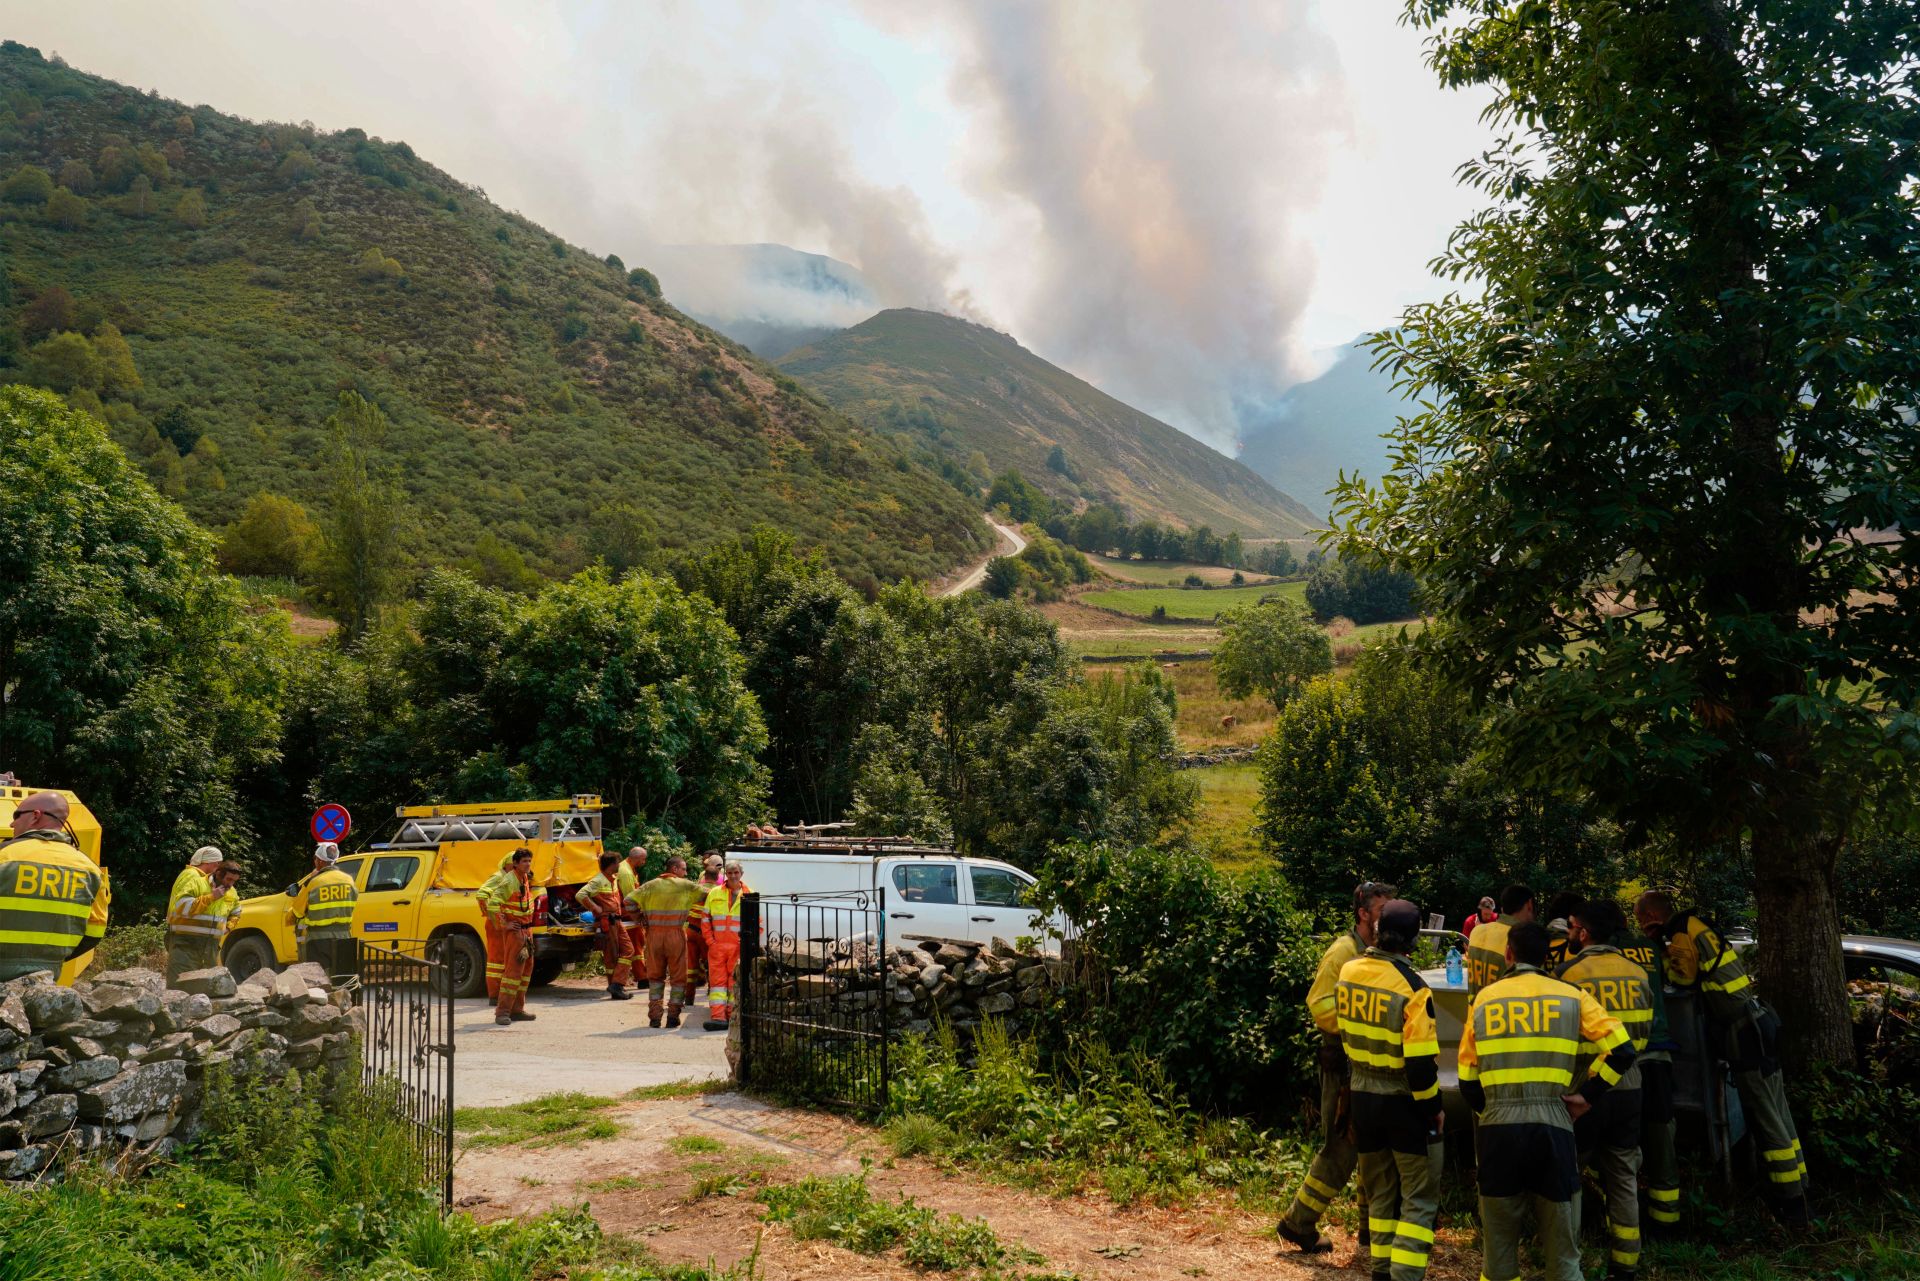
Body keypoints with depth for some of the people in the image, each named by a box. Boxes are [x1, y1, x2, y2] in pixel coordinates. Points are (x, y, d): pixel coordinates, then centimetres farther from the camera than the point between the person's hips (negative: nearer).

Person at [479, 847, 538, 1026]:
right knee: (513, 969, -15)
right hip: (513, 929, -9)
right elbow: (493, 903, -27)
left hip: (526, 929, 9)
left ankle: (517, 1009, 21)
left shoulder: (526, 878, 9)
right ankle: (502, 1012, -15)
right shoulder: (509, 881, -19)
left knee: (526, 968, 13)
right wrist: (503, 924, -24)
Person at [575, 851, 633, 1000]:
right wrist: (596, 908, -20)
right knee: (611, 955, -5)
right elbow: (580, 895, -23)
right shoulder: (598, 881, -11)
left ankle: (617, 987, 4)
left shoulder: (612, 880, 17)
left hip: (617, 920, 9)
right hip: (606, 922, -9)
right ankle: (615, 986, 0)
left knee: (627, 950, 4)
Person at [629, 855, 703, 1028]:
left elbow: (629, 901, 1)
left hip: (654, 934, 3)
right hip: (676, 934, -3)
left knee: (655, 975, 13)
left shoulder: (652, 885, 7)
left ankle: (654, 1017, 9)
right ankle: (673, 1016, 6)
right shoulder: (684, 886, 0)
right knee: (678, 976, 8)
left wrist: (640, 916, 12)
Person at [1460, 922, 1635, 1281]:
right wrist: (1589, 1095, 3)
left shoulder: (1483, 999, 8)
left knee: (1499, 1244, 13)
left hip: (1498, 1129, 1)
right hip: (1553, 1126, 0)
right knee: (1562, 1248, 10)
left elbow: (1468, 1080, 9)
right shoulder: (1571, 996, 6)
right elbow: (1621, 1050, -4)